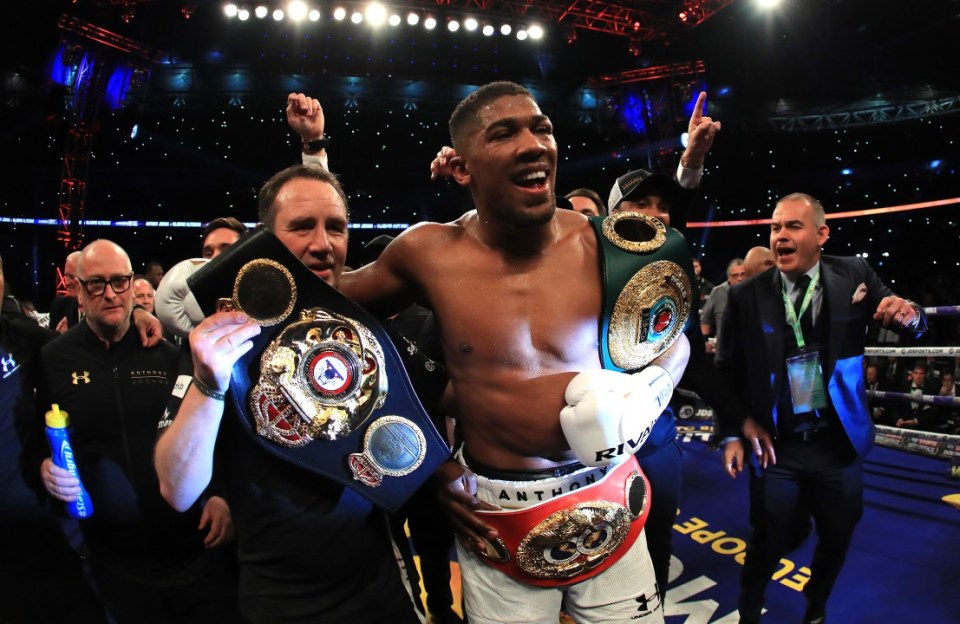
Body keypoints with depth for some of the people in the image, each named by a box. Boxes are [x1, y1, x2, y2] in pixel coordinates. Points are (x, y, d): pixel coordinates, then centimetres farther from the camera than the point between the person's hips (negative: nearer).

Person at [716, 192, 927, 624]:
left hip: (839, 441, 3)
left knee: (837, 539, 17)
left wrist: (909, 314, -21)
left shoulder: (854, 275, -2)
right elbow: (728, 370, -3)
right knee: (770, 542, 8)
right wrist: (733, 433, -7)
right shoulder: (746, 296, -8)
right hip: (776, 445, -2)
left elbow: (913, 324, 2)